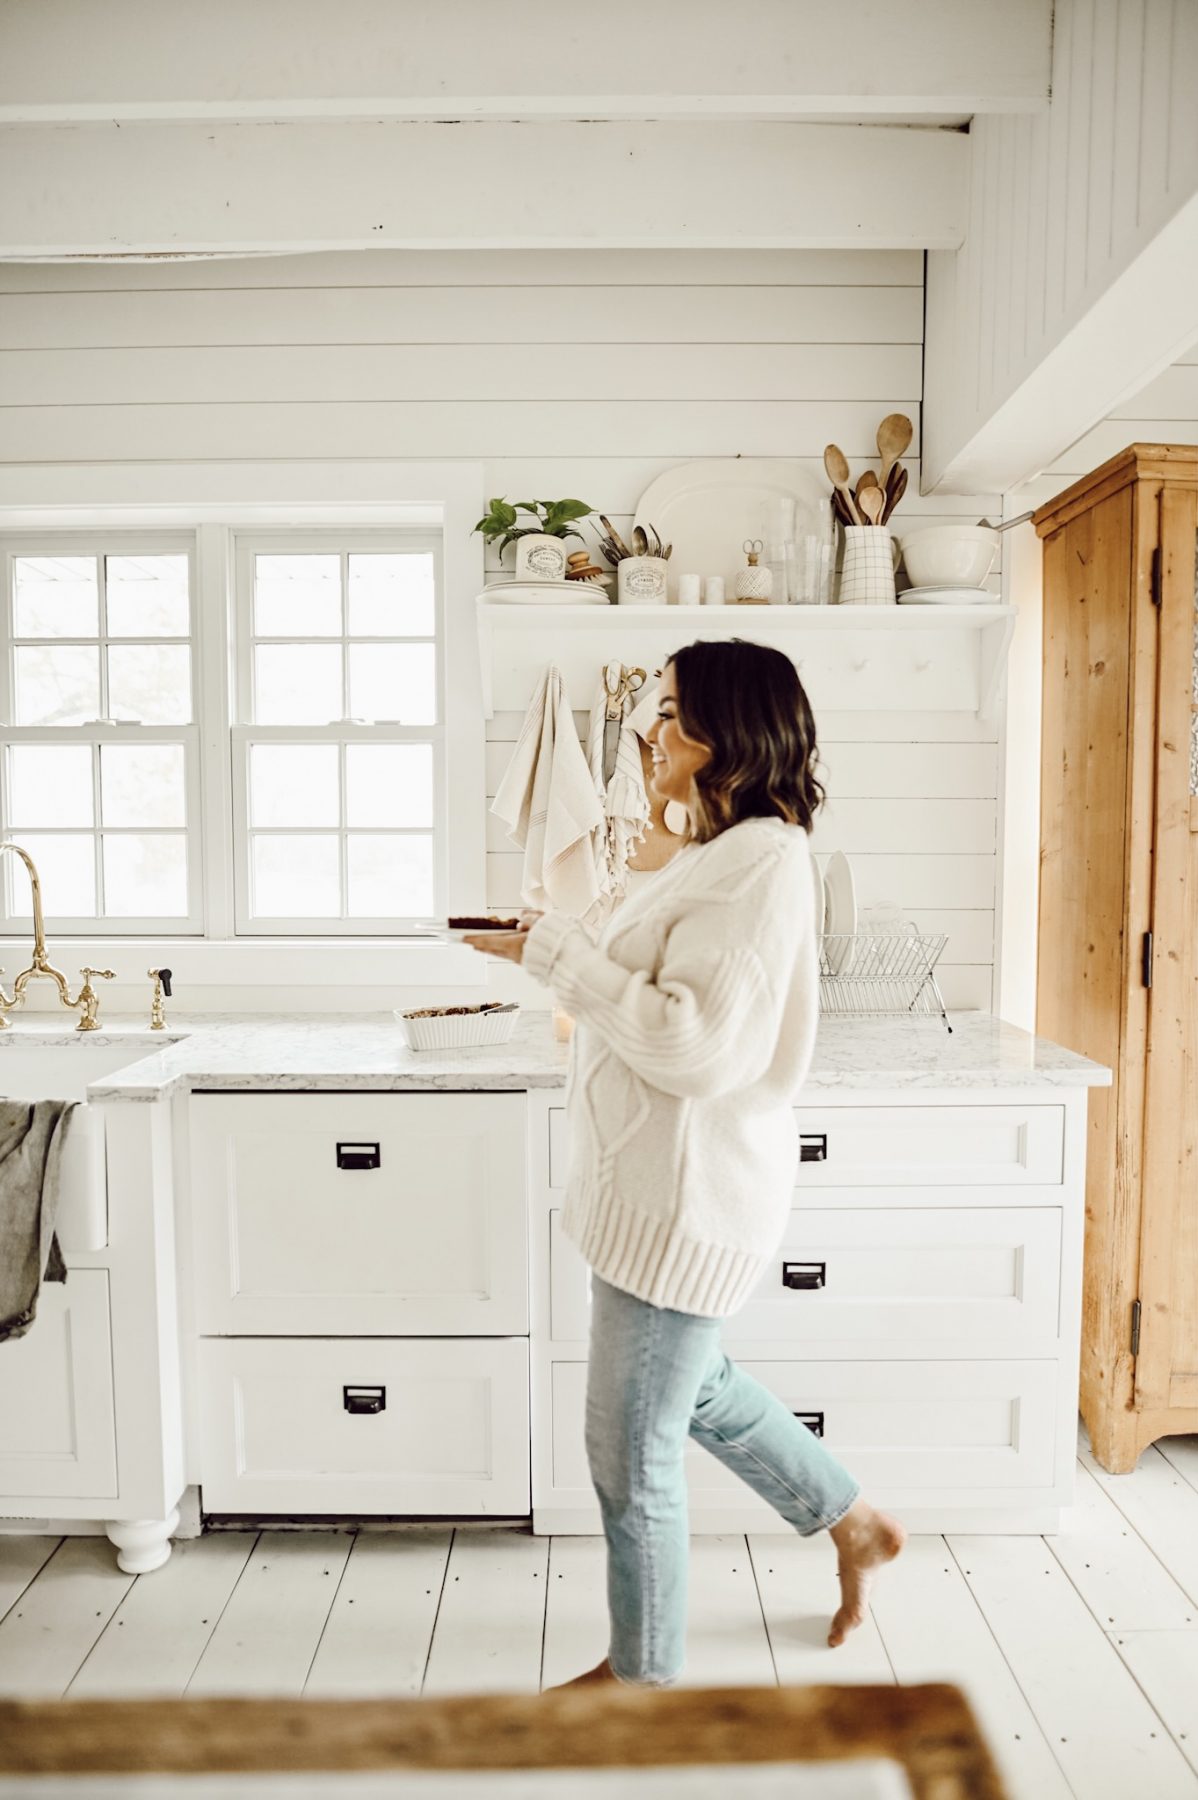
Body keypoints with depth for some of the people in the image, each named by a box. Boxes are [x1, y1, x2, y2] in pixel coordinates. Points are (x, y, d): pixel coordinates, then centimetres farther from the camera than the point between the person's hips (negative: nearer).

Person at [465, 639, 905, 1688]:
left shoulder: (762, 861, -21)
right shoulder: (727, 850, 11)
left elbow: (695, 1045, -27)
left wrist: (556, 951, -23)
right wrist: (563, 949, 6)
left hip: (688, 1197, -10)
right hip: (661, 1181, 10)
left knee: (634, 1450, 9)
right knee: (693, 1386, 29)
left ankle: (644, 1674, 36)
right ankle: (856, 1525, 49)